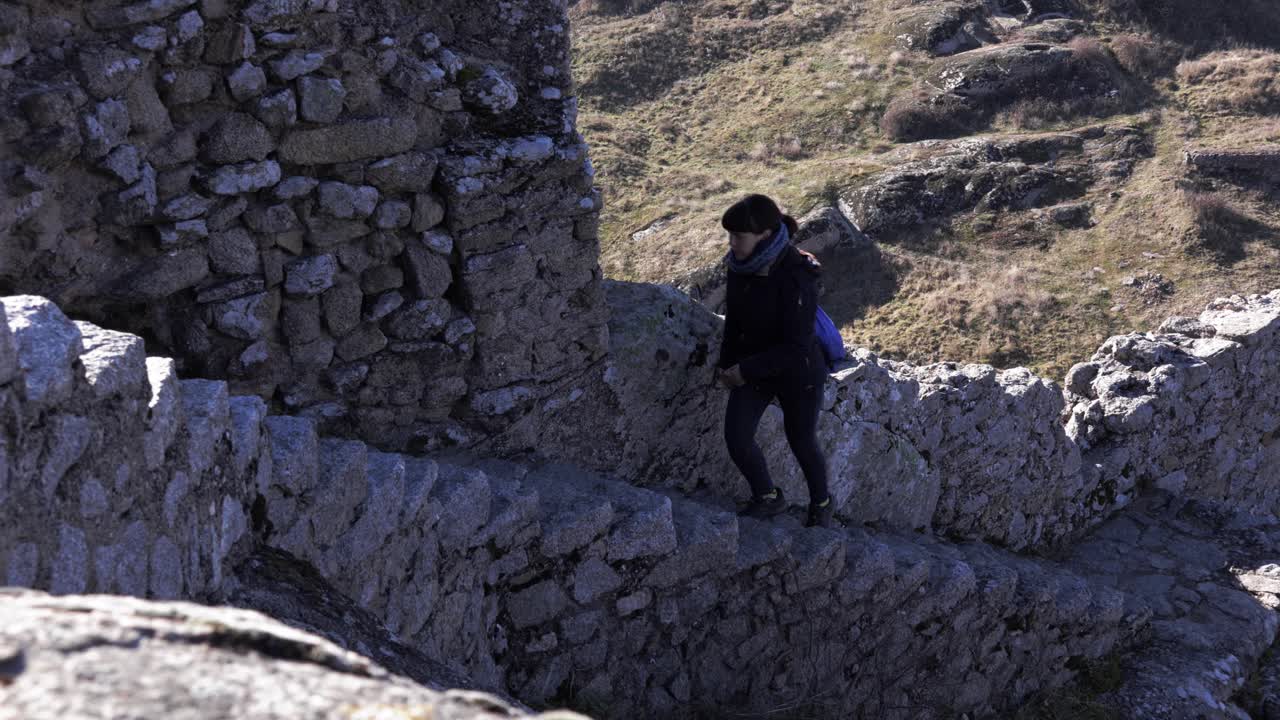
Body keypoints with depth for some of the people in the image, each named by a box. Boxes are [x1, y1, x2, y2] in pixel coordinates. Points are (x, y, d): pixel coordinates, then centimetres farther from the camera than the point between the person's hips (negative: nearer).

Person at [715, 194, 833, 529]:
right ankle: (767, 497, 21)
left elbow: (797, 346, -27)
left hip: (798, 373, -5)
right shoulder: (741, 266, -10)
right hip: (753, 366, 5)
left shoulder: (795, 278, -31)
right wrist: (726, 364, -1)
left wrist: (745, 369, -24)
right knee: (736, 435, -5)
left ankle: (820, 504, 41)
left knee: (802, 442, 13)